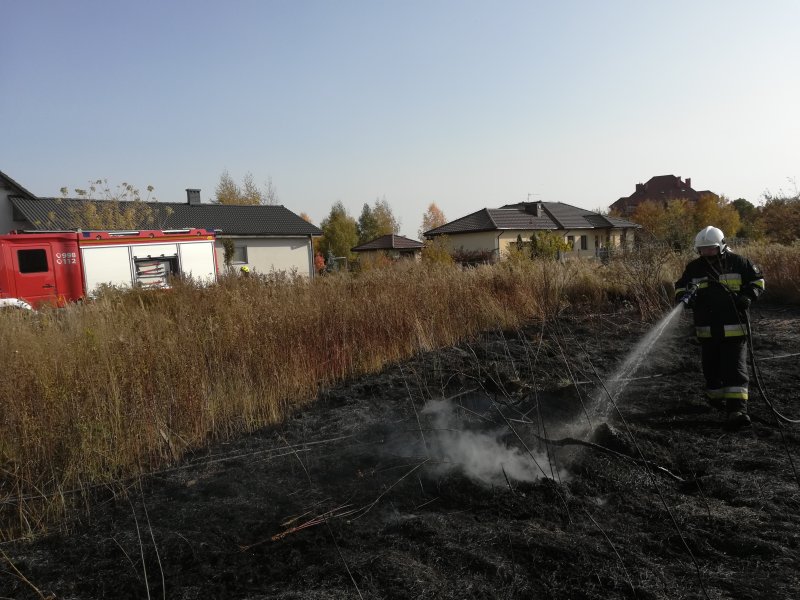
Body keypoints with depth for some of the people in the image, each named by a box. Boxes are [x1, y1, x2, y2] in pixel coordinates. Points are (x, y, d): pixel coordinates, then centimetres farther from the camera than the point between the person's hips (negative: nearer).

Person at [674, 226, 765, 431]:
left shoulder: (738, 263, -2)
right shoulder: (694, 267, 3)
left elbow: (757, 280, 9)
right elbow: (680, 287, 10)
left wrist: (748, 296, -10)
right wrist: (683, 297, -13)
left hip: (734, 328, -3)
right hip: (707, 329, 3)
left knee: (735, 368, -7)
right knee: (711, 368, 15)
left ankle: (738, 410, -11)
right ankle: (715, 398, 37)